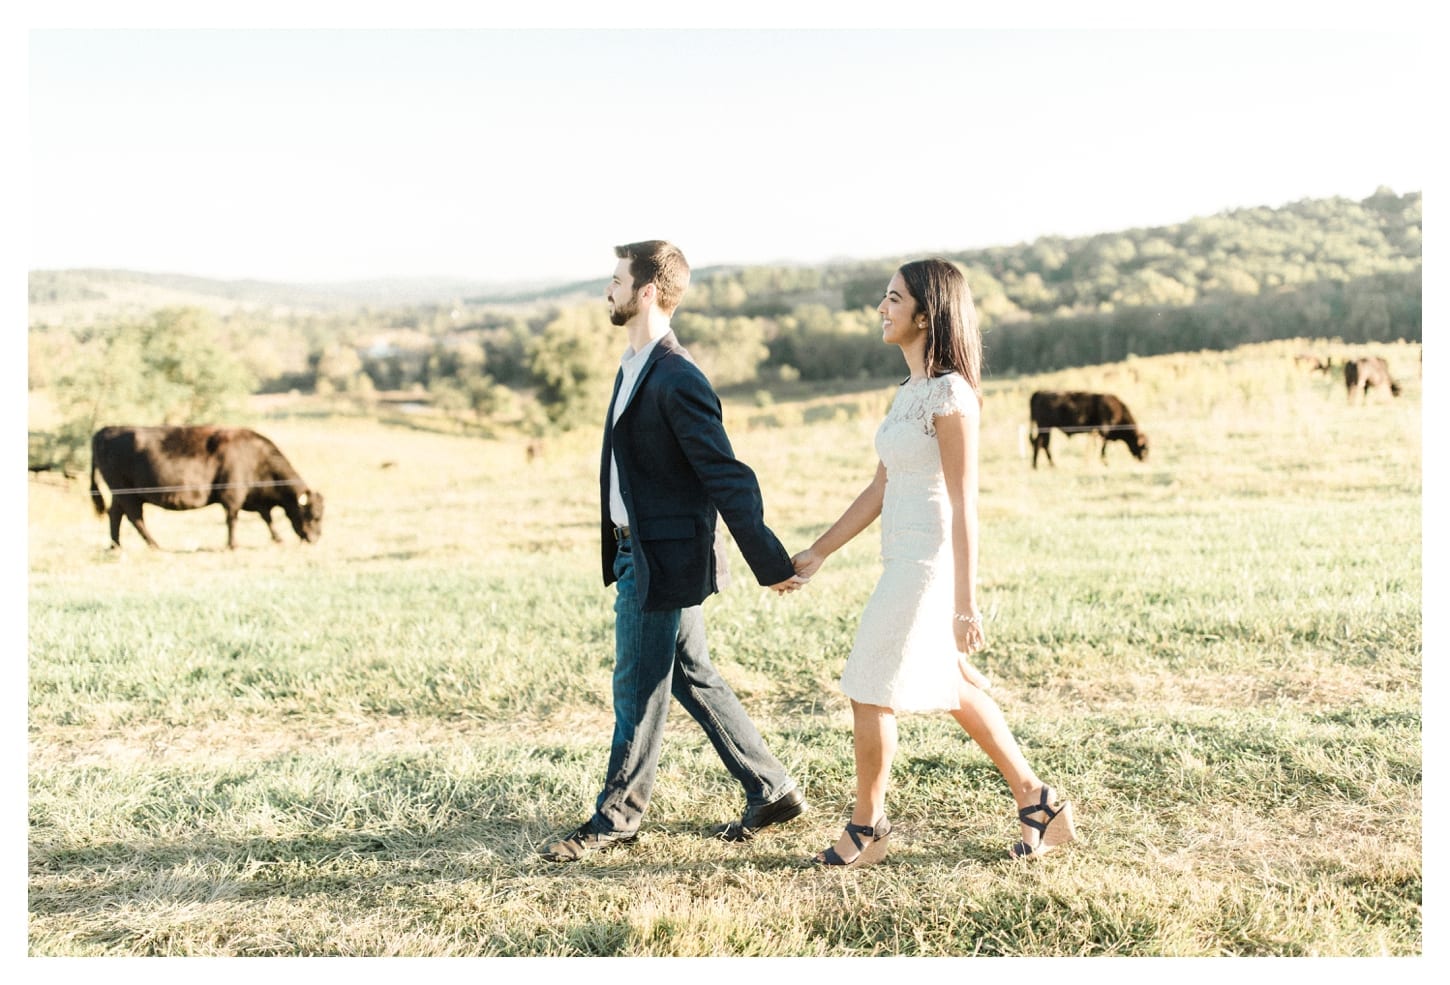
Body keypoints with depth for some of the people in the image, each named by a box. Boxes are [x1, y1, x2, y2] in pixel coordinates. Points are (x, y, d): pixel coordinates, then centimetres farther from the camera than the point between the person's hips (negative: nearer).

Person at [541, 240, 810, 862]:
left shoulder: (677, 381, -20)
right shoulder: (633, 368, 11)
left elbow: (729, 478, -21)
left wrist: (770, 565, -20)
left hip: (662, 561, -10)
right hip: (638, 554, 10)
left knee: (639, 692, 4)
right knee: (694, 680, 16)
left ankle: (616, 817, 22)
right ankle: (772, 792, 27)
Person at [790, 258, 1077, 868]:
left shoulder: (950, 393, -15)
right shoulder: (910, 392, 11)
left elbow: (963, 504, -18)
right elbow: (880, 488, 14)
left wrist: (966, 603, -18)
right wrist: (818, 553, 15)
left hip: (929, 564, -9)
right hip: (906, 562, 9)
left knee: (870, 694, 2)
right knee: (956, 691, 17)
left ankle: (866, 829, 19)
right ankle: (1036, 802, 28)